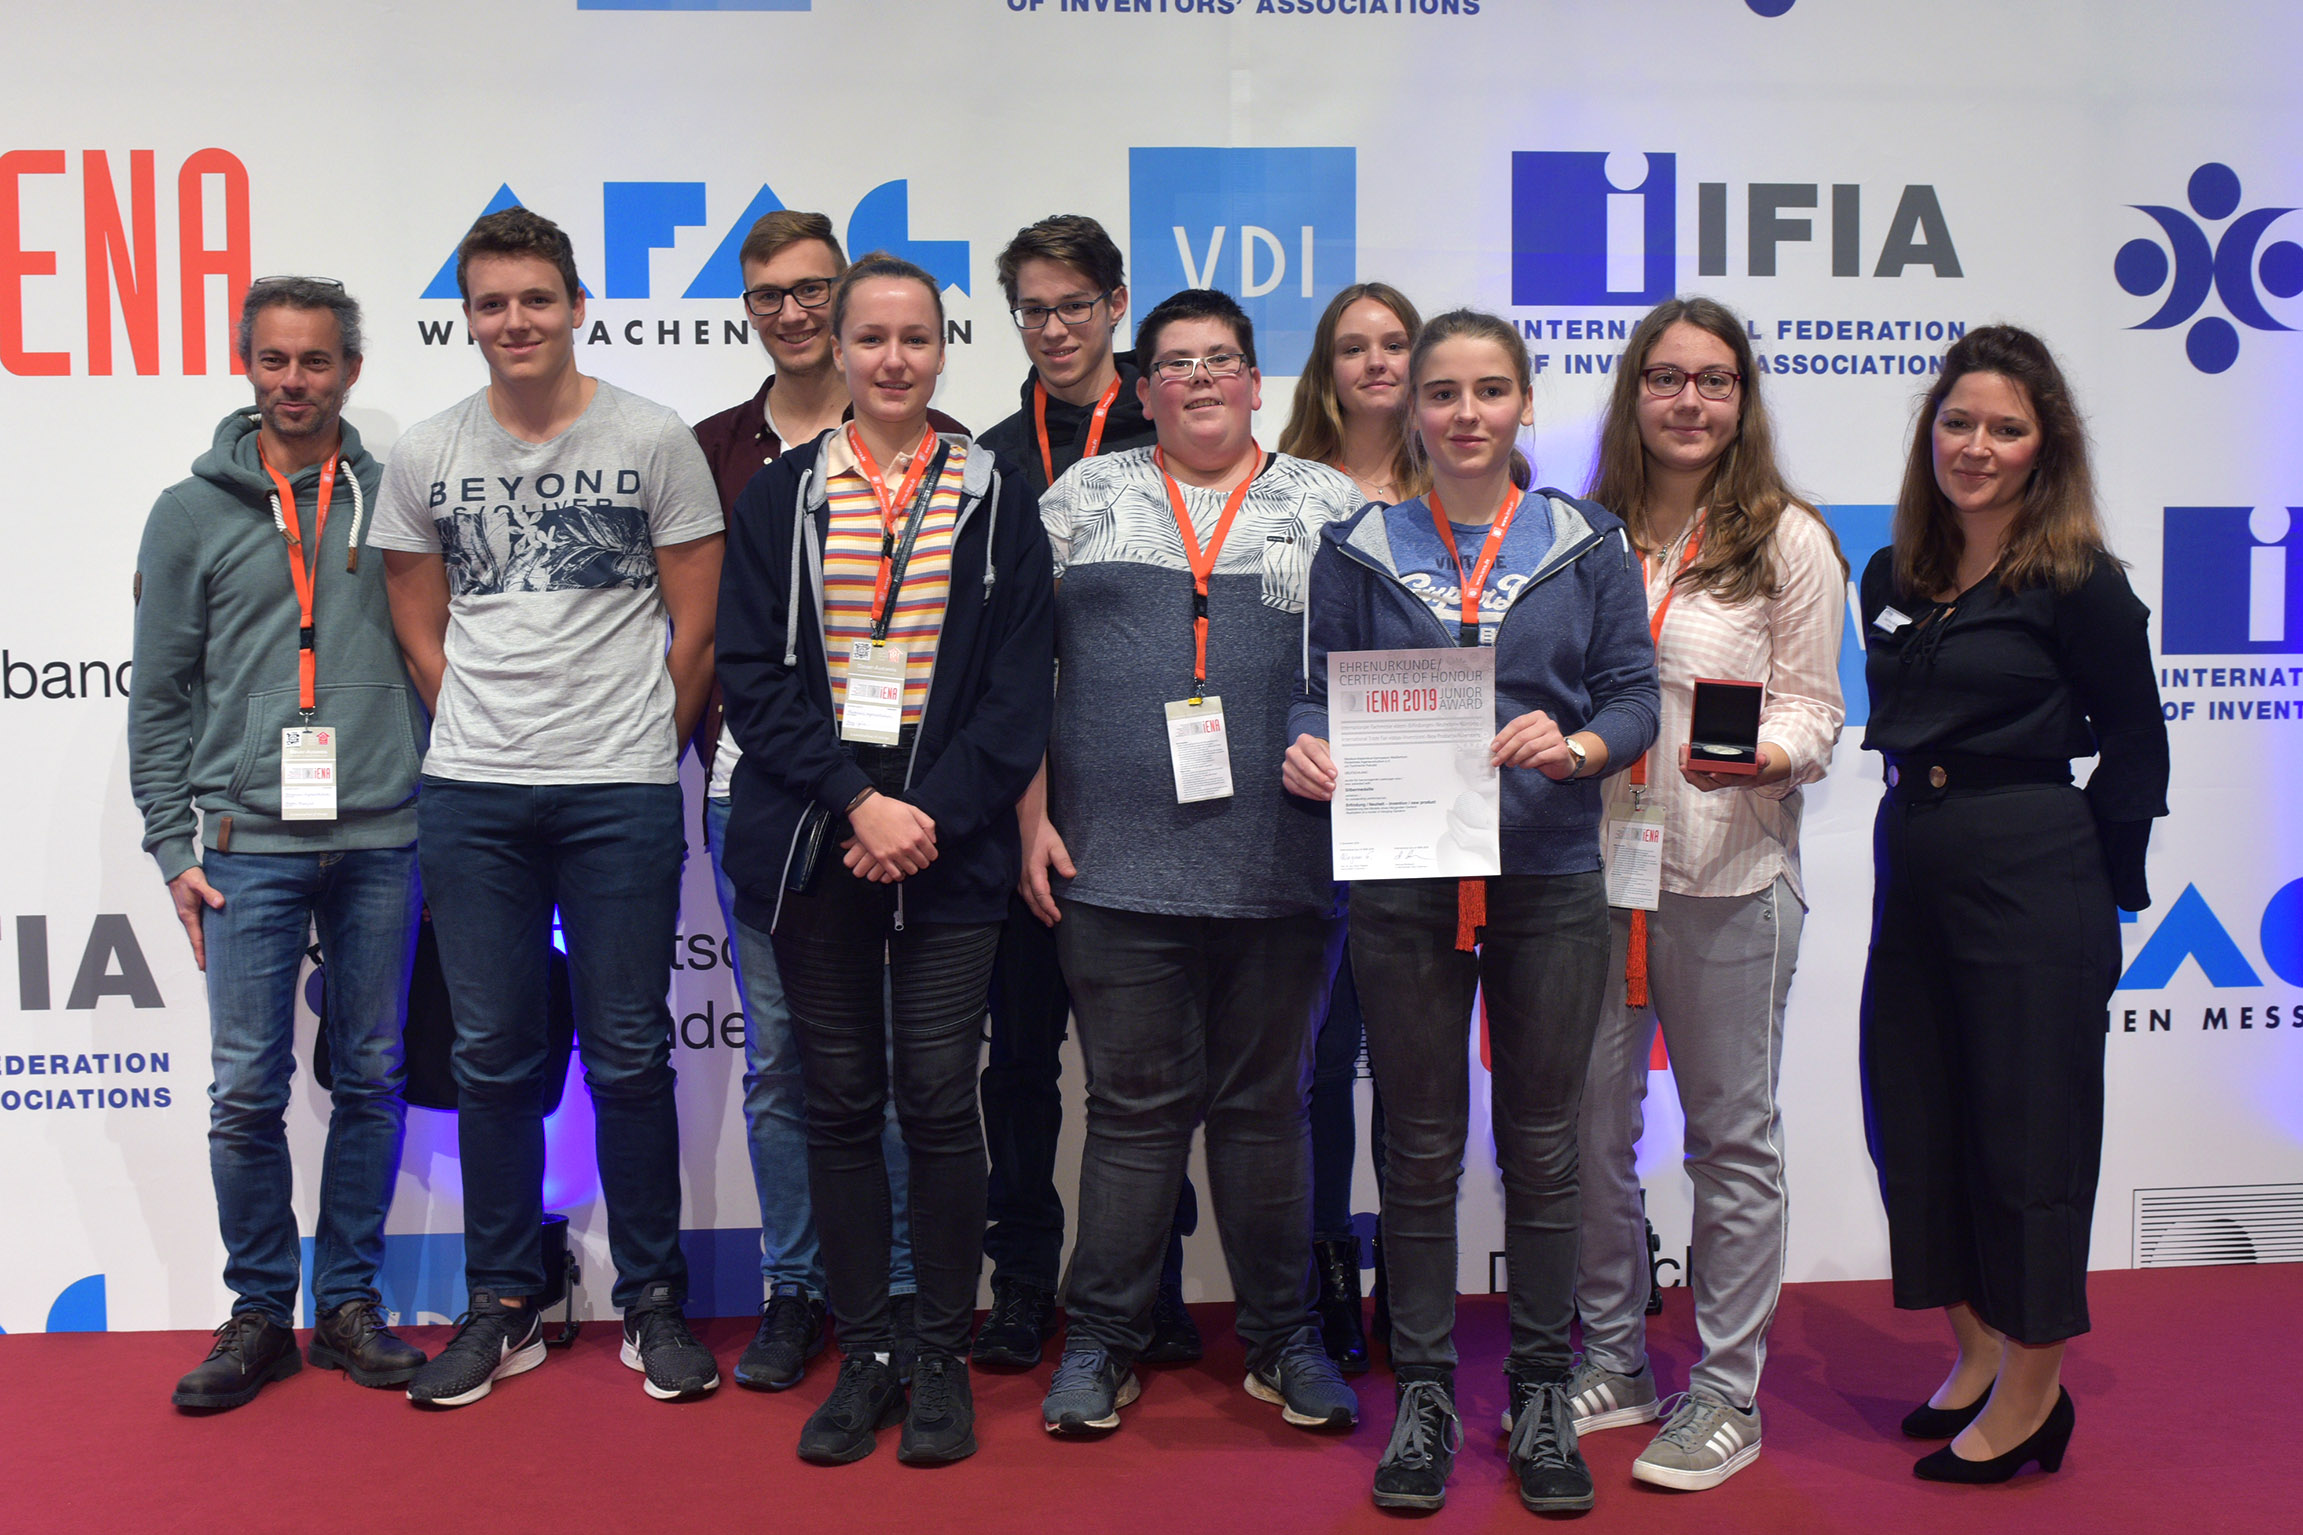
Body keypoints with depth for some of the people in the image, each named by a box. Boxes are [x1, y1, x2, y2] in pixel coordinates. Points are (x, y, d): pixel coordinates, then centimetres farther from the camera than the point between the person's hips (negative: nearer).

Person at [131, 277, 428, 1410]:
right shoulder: (192, 512, 6)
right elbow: (161, 695, 6)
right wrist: (173, 845, 1)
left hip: (382, 839, 1)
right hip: (248, 841, -1)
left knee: (371, 1079, 7)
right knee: (247, 1089, 0)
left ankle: (351, 1296, 20)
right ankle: (260, 1311, 16)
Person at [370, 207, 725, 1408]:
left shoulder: (654, 440, -1)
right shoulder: (427, 455, 7)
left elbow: (696, 627, 2)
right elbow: (420, 631, 14)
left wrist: (642, 750, 4)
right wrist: (485, 732, 8)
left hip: (622, 793, -2)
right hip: (470, 797, 3)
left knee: (629, 1054, 3)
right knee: (494, 1056, 8)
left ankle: (651, 1301, 17)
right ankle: (503, 1306, 21)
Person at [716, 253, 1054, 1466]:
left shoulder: (994, 499, 5)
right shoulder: (779, 498, 6)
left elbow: (1020, 685, 1)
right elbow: (752, 675, 0)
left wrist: (932, 815, -10)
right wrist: (856, 803, -12)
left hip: (947, 849, -1)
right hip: (814, 842, 1)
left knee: (940, 1100, 0)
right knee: (840, 1103, 7)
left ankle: (944, 1361, 16)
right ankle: (864, 1358, 20)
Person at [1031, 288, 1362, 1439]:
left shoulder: (1328, 505, 11)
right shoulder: (1084, 499, 10)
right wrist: (1033, 814, 1)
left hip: (1279, 870, 1)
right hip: (1116, 867, 0)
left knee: (1266, 1104, 10)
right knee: (1133, 1106, 4)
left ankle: (1283, 1340, 22)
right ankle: (1101, 1341, 18)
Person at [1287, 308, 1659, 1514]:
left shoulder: (1587, 545, 5)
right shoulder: (1359, 549, 6)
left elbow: (1632, 690, 2)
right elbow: (1320, 689, 4)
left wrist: (1576, 745, -18)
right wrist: (1308, 750, -17)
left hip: (1548, 881, 0)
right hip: (1402, 882, 0)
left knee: (1541, 1143, 9)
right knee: (1419, 1147, 8)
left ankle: (1541, 1391, 24)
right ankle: (1423, 1391, 22)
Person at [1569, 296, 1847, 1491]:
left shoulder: (1789, 541, 1)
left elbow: (1813, 709, -3)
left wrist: (1762, 756, -22)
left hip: (1730, 874, -3)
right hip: (1591, 863, 4)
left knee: (1732, 1135, 5)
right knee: (1588, 1123, 10)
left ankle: (1725, 1393, 17)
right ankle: (1613, 1359, 27)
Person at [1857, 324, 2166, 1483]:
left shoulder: (2077, 584, -8)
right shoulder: (1892, 579, 8)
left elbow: (2134, 751, -4)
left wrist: (2096, 892, -2)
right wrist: (1933, 824, 7)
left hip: (2030, 893, -7)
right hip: (1910, 876, 7)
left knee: (2027, 1129, 3)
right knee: (1916, 1124, 12)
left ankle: (2033, 1392, 18)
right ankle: (1978, 1357, 30)